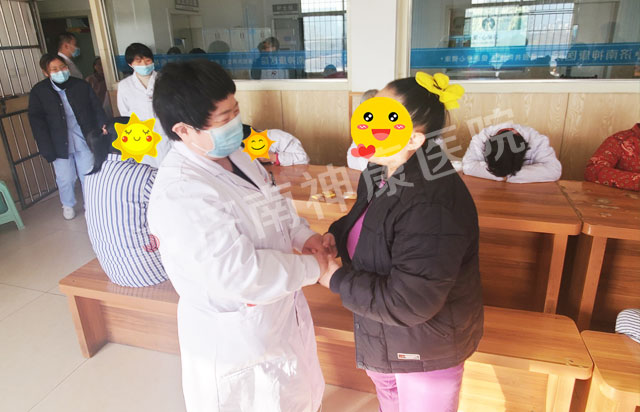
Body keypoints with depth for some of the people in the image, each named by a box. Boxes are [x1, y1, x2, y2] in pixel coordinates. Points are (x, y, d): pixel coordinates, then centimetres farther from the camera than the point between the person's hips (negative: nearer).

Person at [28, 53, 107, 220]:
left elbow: (97, 109, 2)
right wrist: (47, 149, -13)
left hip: (84, 141, 1)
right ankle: (68, 205, 33)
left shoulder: (82, 85, 0)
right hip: (60, 144, -1)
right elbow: (37, 121, -6)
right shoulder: (39, 91, -4)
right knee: (65, 178, 8)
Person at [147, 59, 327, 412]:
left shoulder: (232, 153, -5)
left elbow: (273, 204, 10)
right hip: (234, 339, -8)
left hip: (275, 313, 8)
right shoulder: (181, 196, -34)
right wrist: (312, 267, -22)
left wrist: (303, 235, -8)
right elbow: (242, 275, -35)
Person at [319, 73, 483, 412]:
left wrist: (336, 279, -27)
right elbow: (363, 221, 12)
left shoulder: (433, 206, -38)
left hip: (426, 346, -8)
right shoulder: (381, 172, -8)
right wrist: (336, 235, -9)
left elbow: (409, 303, -35)